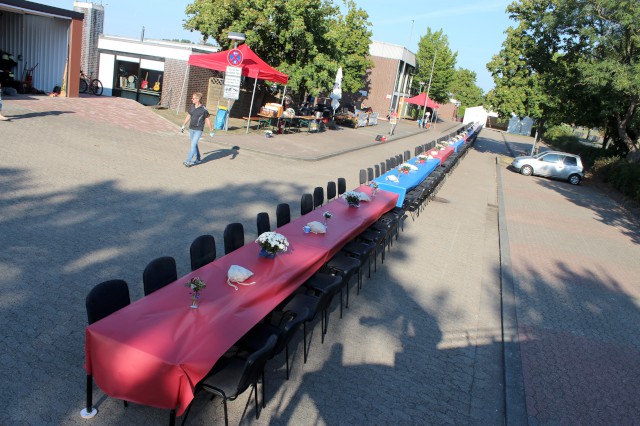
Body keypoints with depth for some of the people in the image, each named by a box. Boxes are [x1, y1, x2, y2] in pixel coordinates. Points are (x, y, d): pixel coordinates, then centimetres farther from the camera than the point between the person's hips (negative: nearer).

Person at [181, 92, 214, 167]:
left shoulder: (203, 109, -13)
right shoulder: (191, 107, 3)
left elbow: (207, 120, -6)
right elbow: (188, 117, 16)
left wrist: (211, 131, -4)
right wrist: (183, 126, 17)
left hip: (198, 130, -6)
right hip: (191, 129, 6)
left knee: (193, 144, -12)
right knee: (194, 144, 14)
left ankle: (188, 161, -10)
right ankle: (198, 159, 28)